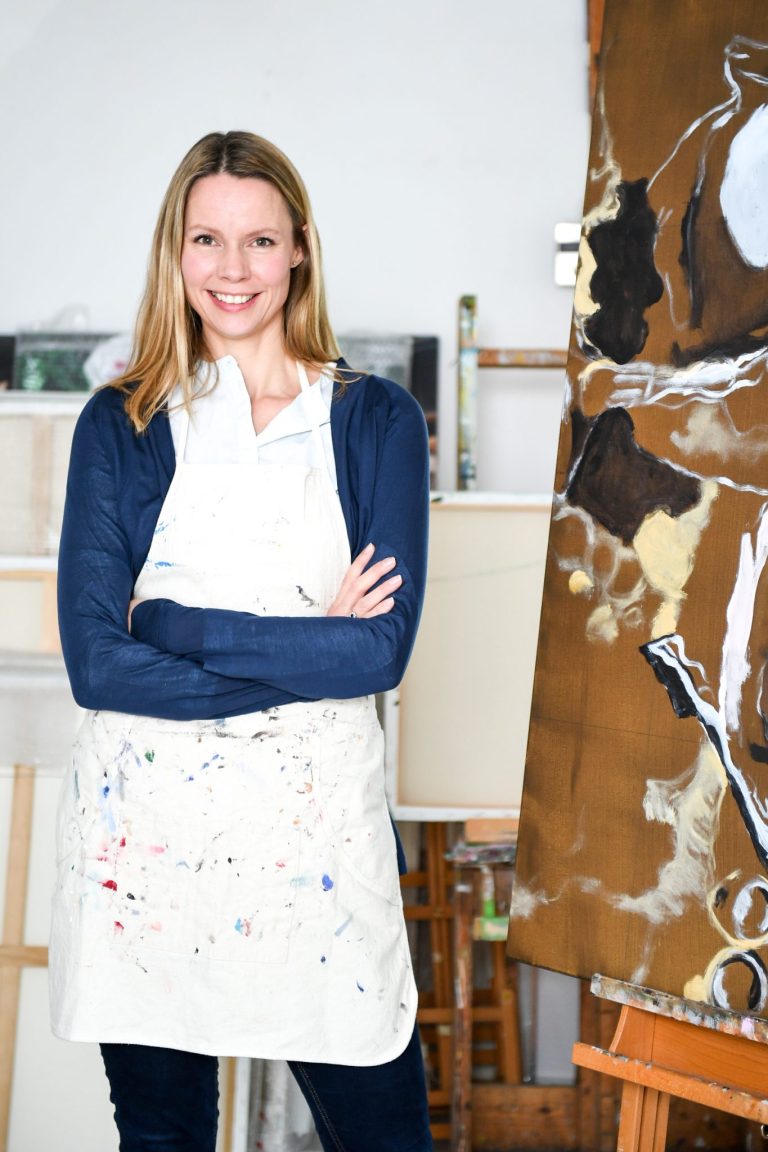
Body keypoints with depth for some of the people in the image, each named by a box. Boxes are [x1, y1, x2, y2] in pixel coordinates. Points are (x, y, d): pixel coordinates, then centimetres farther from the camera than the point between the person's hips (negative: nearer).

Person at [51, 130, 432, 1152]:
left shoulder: (376, 421, 1)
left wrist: (176, 626, -14)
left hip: (315, 826, 0)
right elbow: (95, 662, -8)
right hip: (142, 829, 1)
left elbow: (384, 647, -10)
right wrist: (310, 655, -12)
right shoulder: (119, 426, 2)